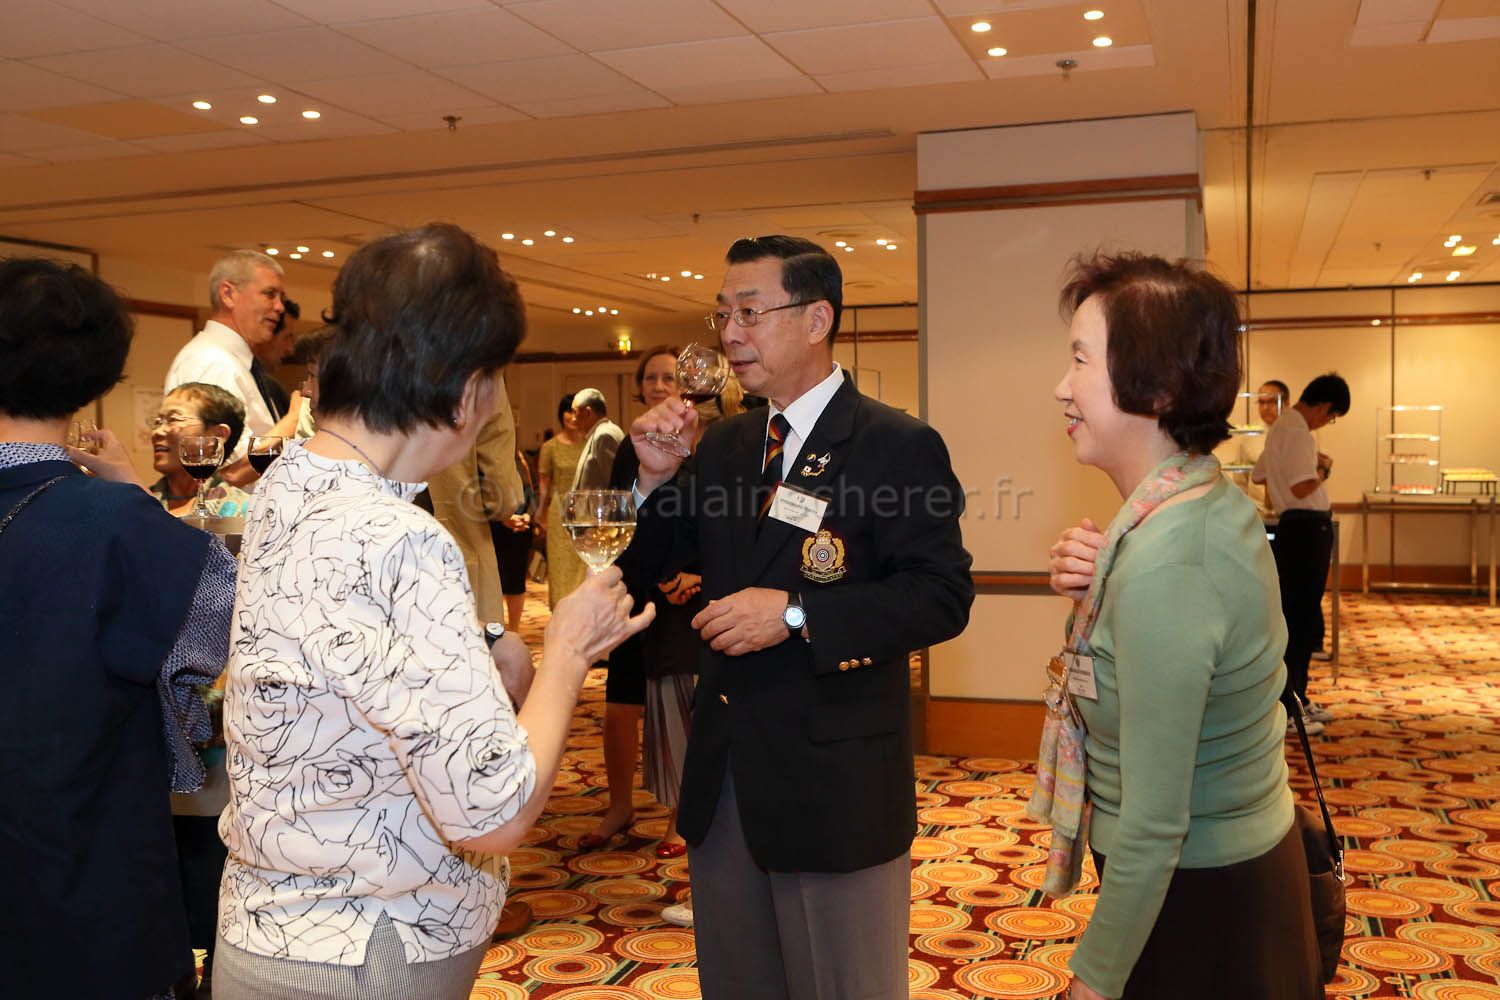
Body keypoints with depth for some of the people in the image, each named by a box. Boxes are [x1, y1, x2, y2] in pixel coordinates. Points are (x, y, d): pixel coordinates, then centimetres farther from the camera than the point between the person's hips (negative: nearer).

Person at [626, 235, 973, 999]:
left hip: (833, 785, -6)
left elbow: (942, 595, -18)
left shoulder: (898, 446, -11)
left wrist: (796, 613, -25)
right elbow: (647, 563, 10)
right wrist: (657, 475, -7)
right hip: (722, 776, 7)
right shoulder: (725, 443, 9)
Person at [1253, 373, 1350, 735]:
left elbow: (1259, 475, 26)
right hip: (1306, 529, -11)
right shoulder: (1297, 433, -18)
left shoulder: (1283, 427, 15)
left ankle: (1297, 700, 25)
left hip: (1297, 528, 11)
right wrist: (1324, 467, -8)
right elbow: (1302, 487, -27)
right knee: (1299, 616, -6)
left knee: (1302, 616, 16)